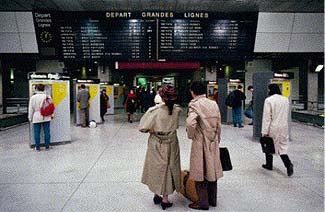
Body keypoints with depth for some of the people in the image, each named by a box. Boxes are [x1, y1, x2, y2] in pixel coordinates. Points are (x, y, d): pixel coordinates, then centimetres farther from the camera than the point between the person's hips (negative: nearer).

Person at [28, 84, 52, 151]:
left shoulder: (33, 97, -6)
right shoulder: (47, 96, -2)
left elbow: (31, 109, -2)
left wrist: (30, 118, 8)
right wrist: (52, 115, 18)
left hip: (36, 118, -1)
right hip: (46, 117, 1)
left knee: (37, 133, 7)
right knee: (47, 132, 7)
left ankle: (37, 147, 13)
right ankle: (47, 146, 13)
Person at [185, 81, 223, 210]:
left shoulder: (195, 104, -15)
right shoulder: (213, 103, 3)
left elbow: (190, 123, -31)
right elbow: (219, 124, 8)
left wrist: (191, 135, -11)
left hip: (200, 142, -6)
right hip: (213, 142, 6)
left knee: (200, 172, 8)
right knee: (211, 170, 18)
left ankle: (203, 202, 20)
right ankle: (212, 200, 32)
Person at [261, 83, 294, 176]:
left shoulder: (268, 100, -14)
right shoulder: (286, 99, 4)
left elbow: (266, 117, -15)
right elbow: (287, 114, 12)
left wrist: (264, 131, -13)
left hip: (273, 127, -4)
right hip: (284, 127, 5)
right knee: (282, 147, 11)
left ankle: (269, 165, 25)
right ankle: (288, 164, -8)